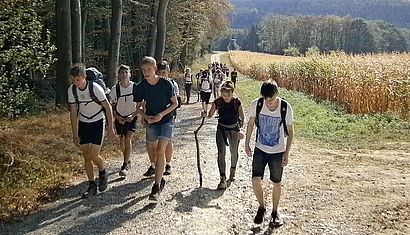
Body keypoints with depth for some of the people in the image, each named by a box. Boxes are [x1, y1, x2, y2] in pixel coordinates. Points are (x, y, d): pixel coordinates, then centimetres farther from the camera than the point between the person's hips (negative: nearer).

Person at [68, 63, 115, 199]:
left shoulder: (95, 88, -22)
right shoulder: (72, 90, -9)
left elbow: (108, 107, -13)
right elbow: (73, 112, -1)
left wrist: (110, 128, -13)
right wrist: (75, 134, 0)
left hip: (97, 122, -4)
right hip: (83, 123, 4)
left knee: (93, 155, -11)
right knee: (86, 156, 4)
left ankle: (103, 173, 20)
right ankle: (92, 186, 16)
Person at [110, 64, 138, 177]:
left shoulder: (135, 87, -14)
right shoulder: (115, 89, -10)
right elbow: (112, 106, 0)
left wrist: (133, 115, -17)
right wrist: (116, 116, -12)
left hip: (132, 117, -2)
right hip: (120, 117, 2)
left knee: (128, 139, -11)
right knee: (122, 140, 8)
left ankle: (124, 166, -7)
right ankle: (128, 160, 31)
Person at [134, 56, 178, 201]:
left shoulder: (166, 84, -14)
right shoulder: (141, 87, -6)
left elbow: (175, 103, -4)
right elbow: (138, 107, 5)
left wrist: (162, 114, -18)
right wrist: (146, 116, -16)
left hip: (166, 120, -3)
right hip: (150, 122, 3)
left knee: (160, 151, -14)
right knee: (154, 152, 12)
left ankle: (156, 187, -11)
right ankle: (160, 179, 35)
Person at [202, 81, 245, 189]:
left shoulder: (237, 102, -12)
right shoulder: (217, 102, -10)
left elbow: (242, 117, -9)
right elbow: (210, 115, 0)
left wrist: (241, 130, -22)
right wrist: (205, 115, -23)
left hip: (234, 129, 0)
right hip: (221, 128, 0)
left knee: (234, 152, 13)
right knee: (221, 152, -10)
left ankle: (233, 171, 42)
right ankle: (223, 178, -7)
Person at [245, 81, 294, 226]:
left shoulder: (286, 108, -16)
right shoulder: (256, 104, -13)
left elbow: (290, 131, -5)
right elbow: (250, 123, 4)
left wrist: (286, 153, -10)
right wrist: (247, 144, 4)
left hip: (278, 151, -1)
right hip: (260, 149, 1)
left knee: (277, 183, 8)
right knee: (255, 180, -7)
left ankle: (275, 212, 29)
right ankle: (261, 207, 19)